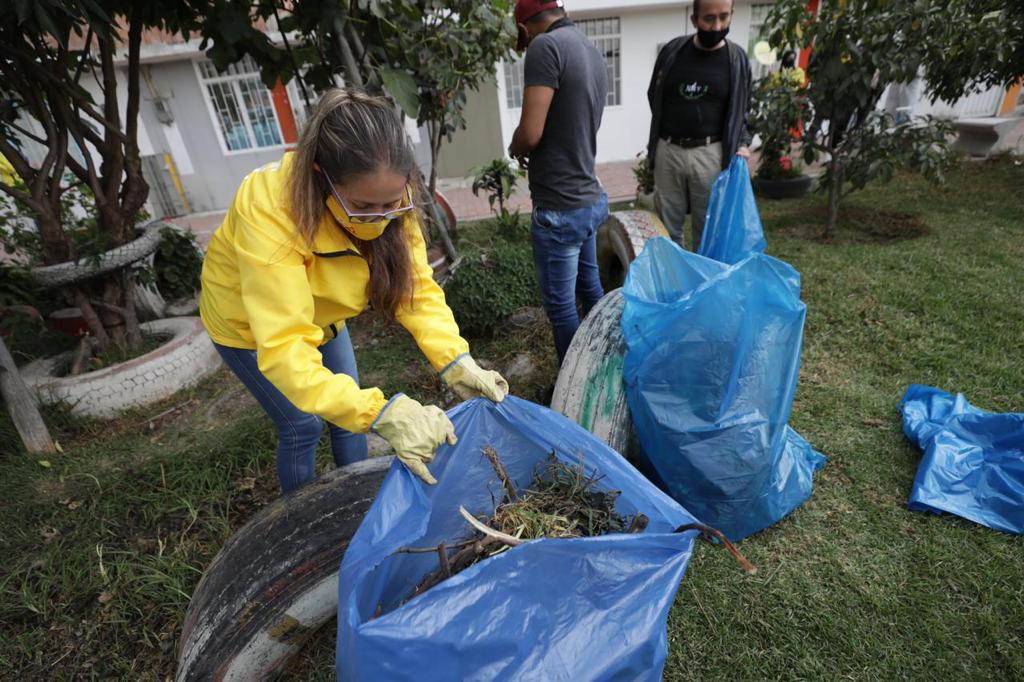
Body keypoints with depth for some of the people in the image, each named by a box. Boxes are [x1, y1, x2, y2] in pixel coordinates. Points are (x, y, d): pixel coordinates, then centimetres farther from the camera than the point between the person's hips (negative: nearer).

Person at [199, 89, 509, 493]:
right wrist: (381, 413, -56)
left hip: (320, 317, 5)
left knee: (349, 410, 10)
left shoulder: (388, 196, -25)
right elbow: (283, 346, -46)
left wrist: (457, 362, -40)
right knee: (303, 425, -1)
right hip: (250, 325, -4)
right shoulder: (268, 212, -41)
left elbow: (416, 287, -25)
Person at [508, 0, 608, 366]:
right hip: (591, 199, 9)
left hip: (560, 209, -9)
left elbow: (530, 133, -20)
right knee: (591, 291, 20)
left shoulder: (546, 46, -14)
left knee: (560, 307, 4)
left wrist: (515, 147, 1)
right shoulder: (592, 51, 13)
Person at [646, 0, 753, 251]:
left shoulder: (737, 59, 3)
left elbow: (741, 110, 11)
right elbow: (654, 98, 15)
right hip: (668, 150, 1)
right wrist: (670, 127, 10)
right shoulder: (672, 51, 2)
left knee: (706, 228, 4)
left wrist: (742, 143, -5)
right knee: (666, 227, 7)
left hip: (710, 153, -1)